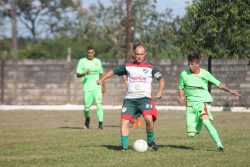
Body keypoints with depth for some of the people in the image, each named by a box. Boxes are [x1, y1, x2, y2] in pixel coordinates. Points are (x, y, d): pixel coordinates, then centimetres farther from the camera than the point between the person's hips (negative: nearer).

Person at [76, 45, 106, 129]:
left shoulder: (98, 61, 12)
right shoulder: (82, 61, 1)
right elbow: (78, 74, -5)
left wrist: (103, 86, 19)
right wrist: (84, 73, -25)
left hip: (97, 87, 2)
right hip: (87, 88, -1)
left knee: (99, 104, -14)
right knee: (87, 106, 4)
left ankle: (100, 123, -15)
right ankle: (87, 119, 33)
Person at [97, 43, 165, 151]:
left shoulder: (151, 68, 7)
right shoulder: (128, 66, 11)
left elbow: (161, 79, 11)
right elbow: (113, 71, 19)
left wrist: (160, 91, -5)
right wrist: (101, 80, 8)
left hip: (144, 98, -2)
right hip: (129, 99, 2)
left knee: (149, 119, -24)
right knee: (124, 121, -10)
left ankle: (150, 140, -2)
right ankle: (124, 145, -2)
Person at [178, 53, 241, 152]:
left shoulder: (205, 73, -2)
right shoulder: (184, 74, 0)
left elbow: (218, 84, 7)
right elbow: (181, 88, 12)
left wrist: (229, 91, -3)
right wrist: (181, 96, -9)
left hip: (203, 101, -2)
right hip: (190, 103, 2)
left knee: (205, 121, -31)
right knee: (191, 134, -5)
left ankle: (219, 144, -27)